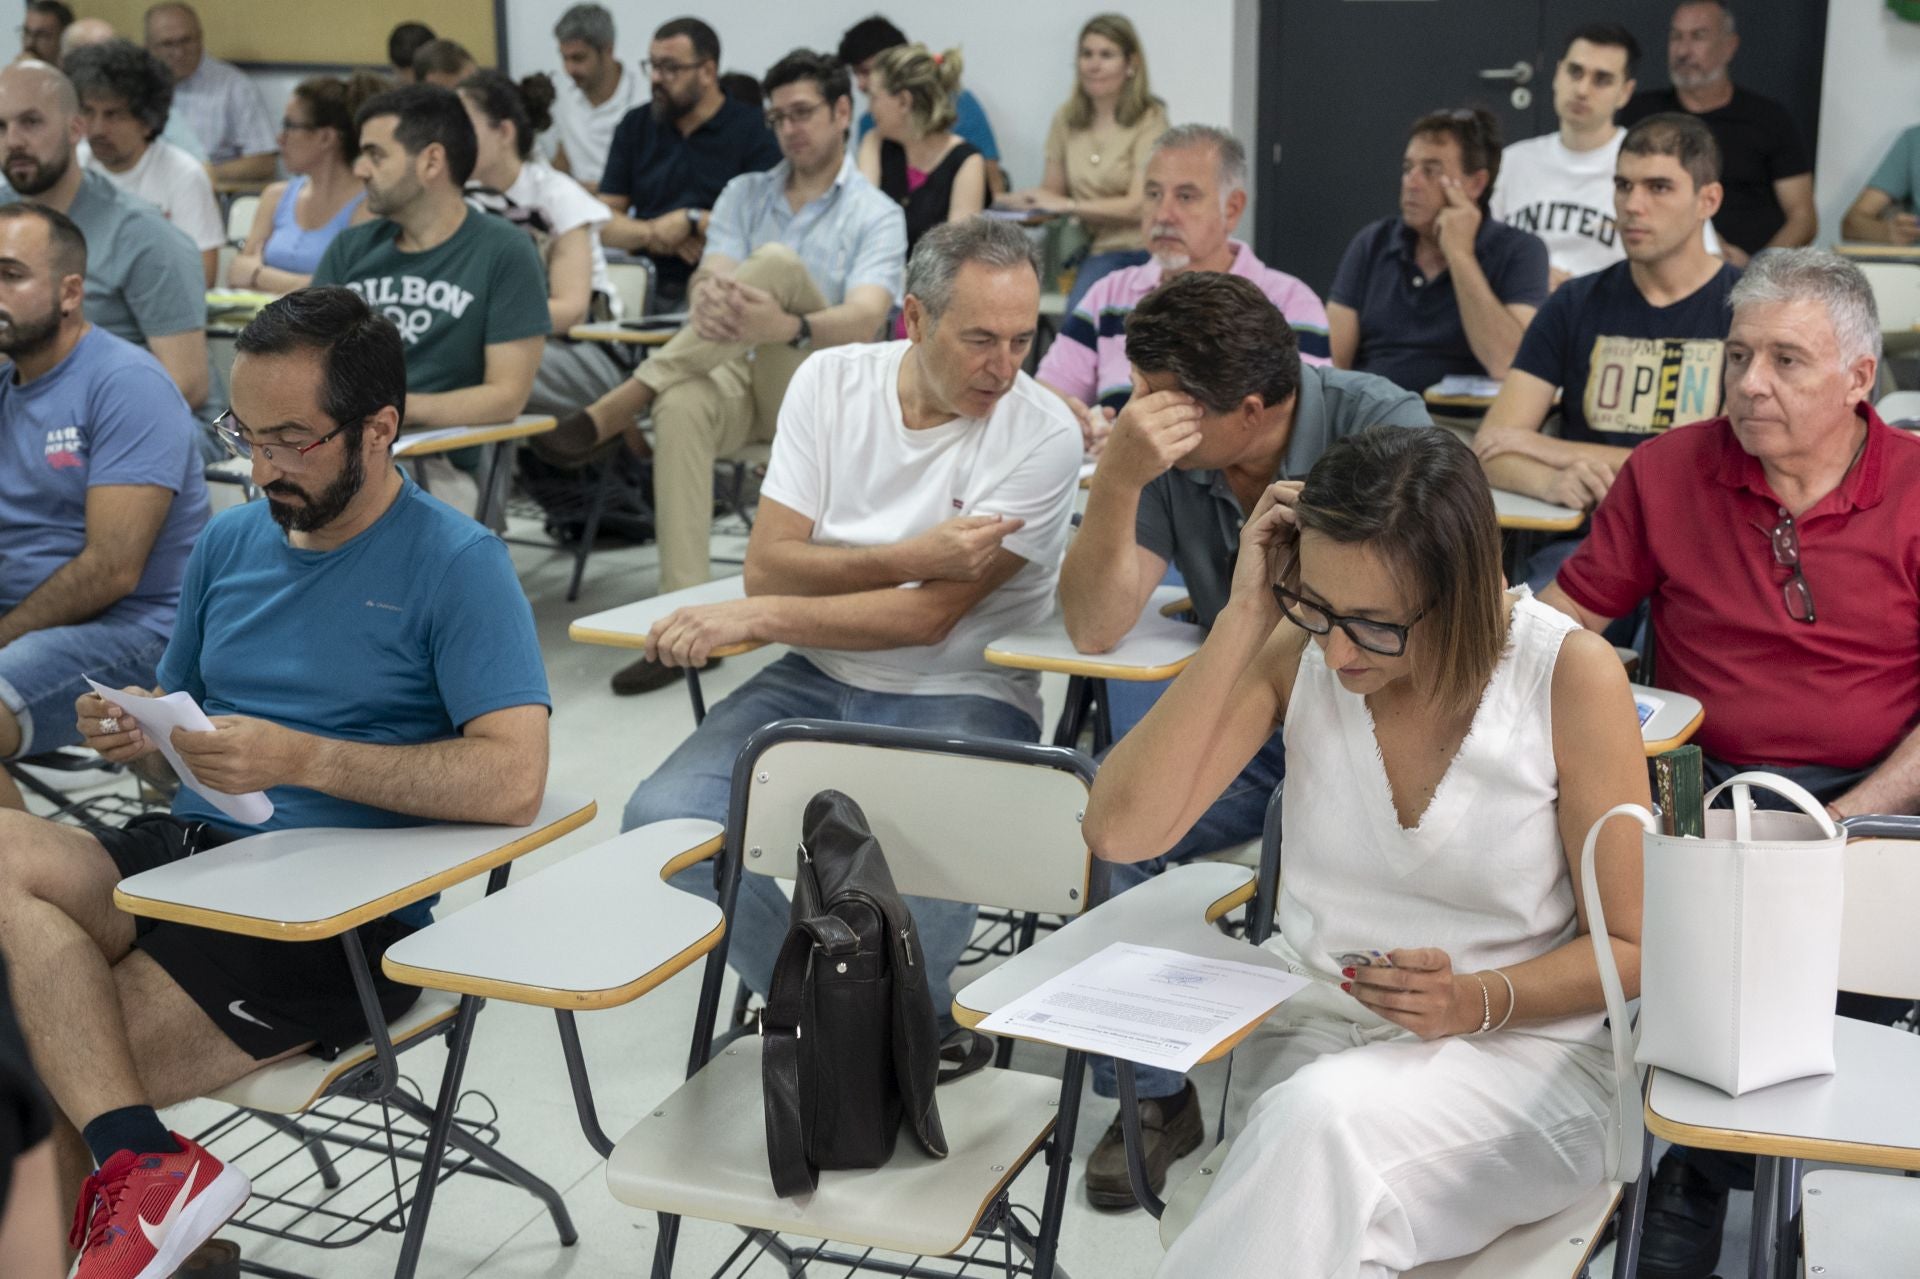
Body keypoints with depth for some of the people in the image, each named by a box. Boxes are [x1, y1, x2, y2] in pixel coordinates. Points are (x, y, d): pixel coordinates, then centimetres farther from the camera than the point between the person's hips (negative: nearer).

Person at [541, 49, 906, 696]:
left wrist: (783, 327, -39)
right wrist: (709, 295, -31)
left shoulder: (876, 215, 2)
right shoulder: (744, 195, 15)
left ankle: (625, 399, -27)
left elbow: (865, 318, -17)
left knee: (779, 263, -31)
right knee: (681, 408, -36)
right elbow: (707, 276, -3)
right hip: (740, 377, 3)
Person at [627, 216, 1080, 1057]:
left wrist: (755, 618, -21)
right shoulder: (832, 380, 0)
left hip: (961, 698, -4)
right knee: (662, 819, -18)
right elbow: (769, 564, -7)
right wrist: (911, 558, -20)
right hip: (818, 679, 4)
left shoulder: (1042, 436, -12)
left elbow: (930, 616, -17)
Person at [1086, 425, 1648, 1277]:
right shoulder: (1294, 648, -3)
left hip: (1514, 1054, -2)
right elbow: (1120, 831, -14)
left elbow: (1627, 949, -3)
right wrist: (1244, 619, -16)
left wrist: (1478, 1001, -22)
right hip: (1306, 1032, 2)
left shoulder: (1569, 674, -12)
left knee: (1327, 1119, -35)